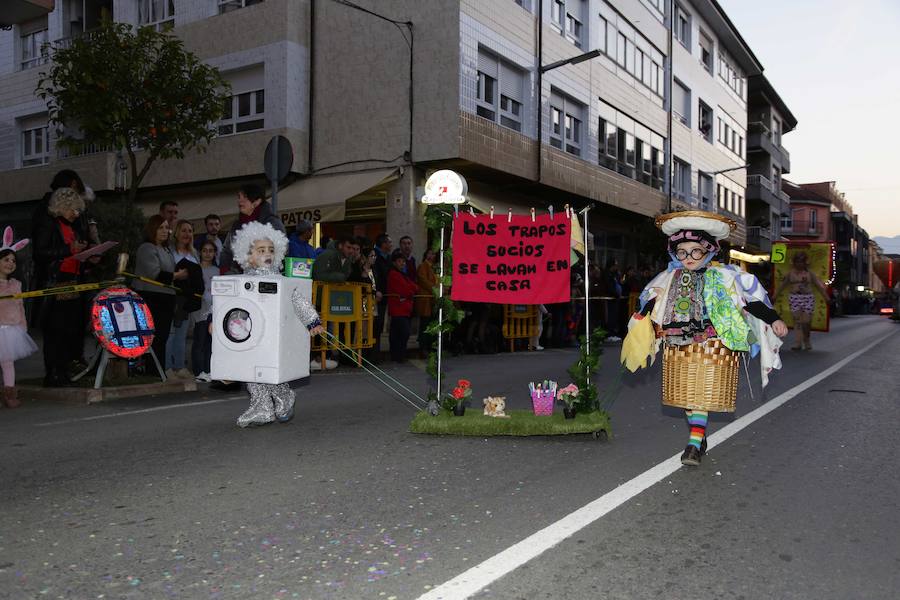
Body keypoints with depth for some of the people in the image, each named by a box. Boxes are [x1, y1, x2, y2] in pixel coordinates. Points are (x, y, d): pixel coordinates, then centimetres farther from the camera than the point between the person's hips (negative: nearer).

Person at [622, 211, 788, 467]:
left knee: (702, 391, -8)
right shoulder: (670, 278, 8)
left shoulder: (721, 276, -4)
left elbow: (752, 298, -4)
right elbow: (650, 304, 19)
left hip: (710, 342, -5)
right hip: (679, 345, 5)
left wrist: (773, 319, -7)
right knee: (686, 391, 10)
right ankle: (699, 437, 25)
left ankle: (695, 442, -2)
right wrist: (640, 323, 9)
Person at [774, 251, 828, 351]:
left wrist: (826, 297, 6)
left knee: (806, 321, -5)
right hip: (794, 298, 1)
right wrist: (774, 297, 15)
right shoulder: (790, 273, 9)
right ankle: (798, 342, -4)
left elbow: (819, 285, 9)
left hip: (808, 298, -1)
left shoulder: (809, 273, 6)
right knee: (797, 320, -5)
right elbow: (782, 286, 14)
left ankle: (806, 341, 18)